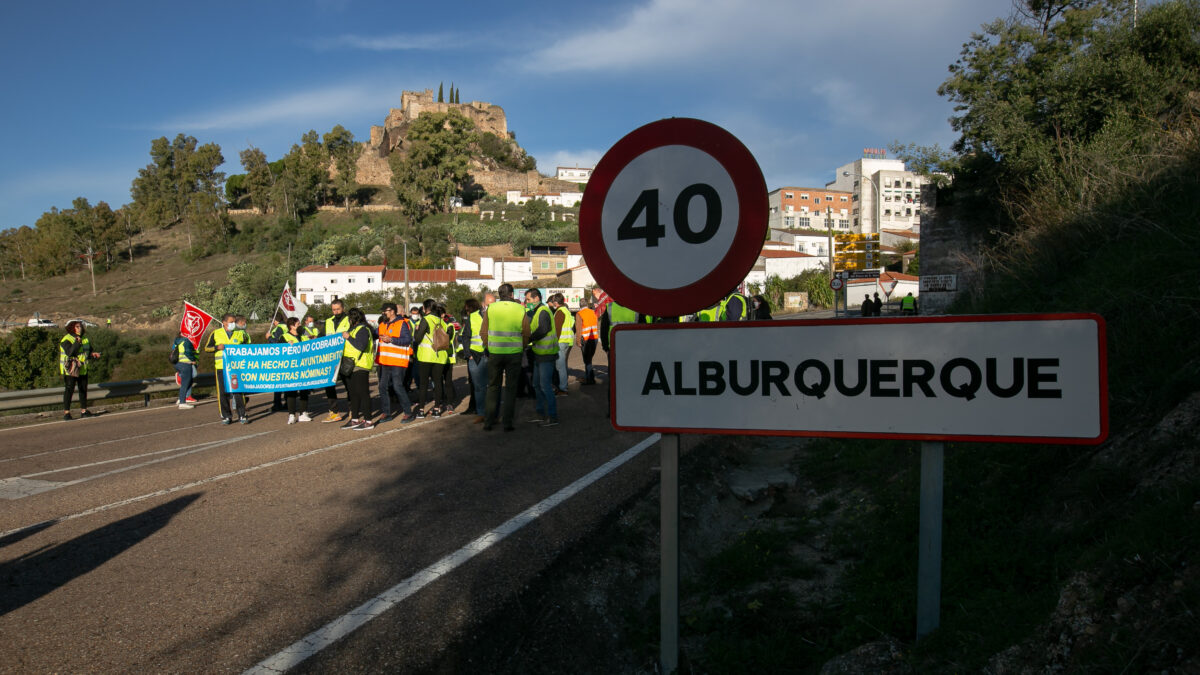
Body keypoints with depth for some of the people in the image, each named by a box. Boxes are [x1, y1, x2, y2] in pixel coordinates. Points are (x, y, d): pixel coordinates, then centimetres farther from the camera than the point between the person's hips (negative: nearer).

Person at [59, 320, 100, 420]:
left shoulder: (85, 339, 12)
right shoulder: (66, 339, -11)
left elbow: (88, 351, 19)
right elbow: (70, 352, -25)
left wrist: (93, 354, -2)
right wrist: (77, 343, -34)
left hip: (83, 369, 7)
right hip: (70, 370, -7)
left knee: (83, 389, 10)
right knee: (69, 390, -7)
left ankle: (83, 411, 19)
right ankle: (66, 412, -3)